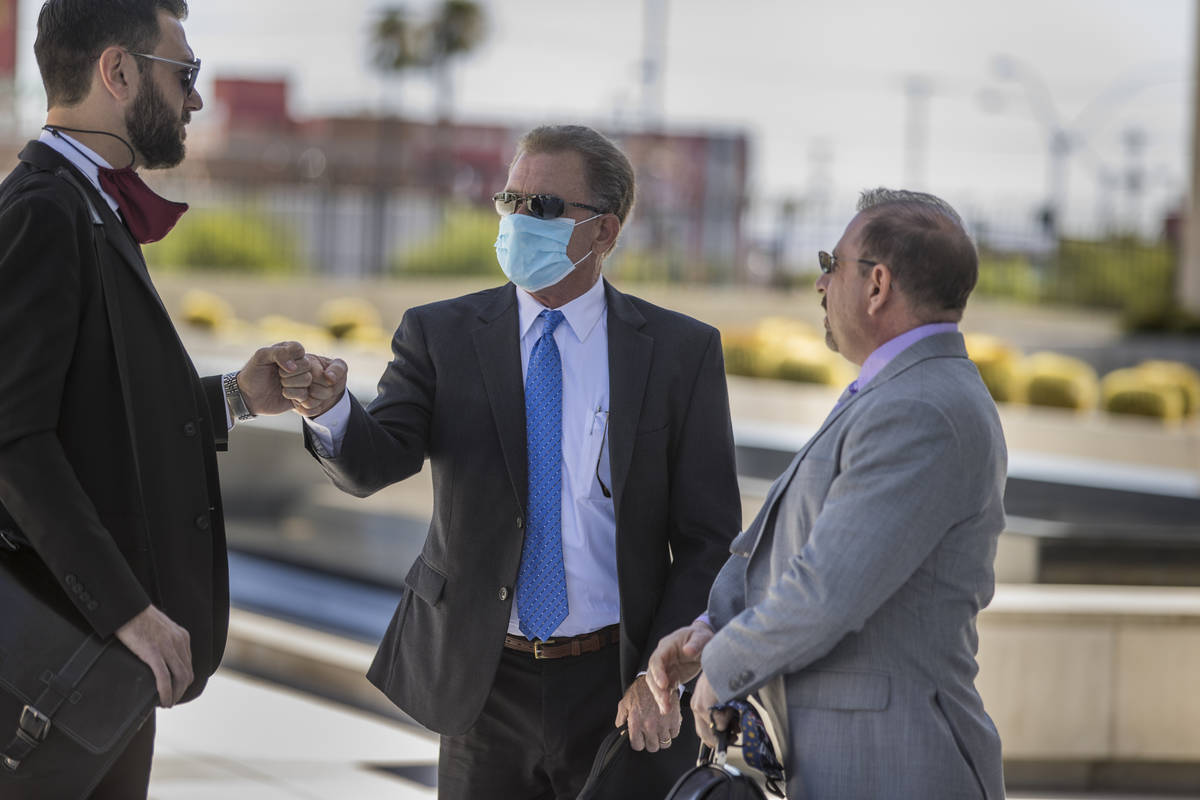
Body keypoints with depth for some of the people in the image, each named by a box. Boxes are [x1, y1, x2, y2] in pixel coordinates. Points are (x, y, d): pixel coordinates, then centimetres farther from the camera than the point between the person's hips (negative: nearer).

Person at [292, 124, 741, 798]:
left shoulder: (681, 352, 0)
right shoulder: (441, 336, 3)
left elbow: (709, 536, -1)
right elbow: (375, 462, -12)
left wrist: (665, 674, -9)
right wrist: (330, 412, -33)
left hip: (620, 692, -1)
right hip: (486, 690, 1)